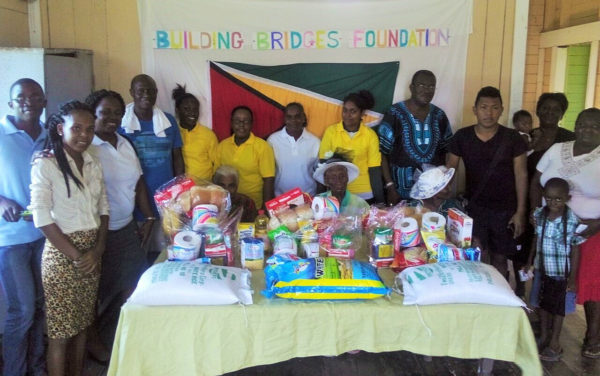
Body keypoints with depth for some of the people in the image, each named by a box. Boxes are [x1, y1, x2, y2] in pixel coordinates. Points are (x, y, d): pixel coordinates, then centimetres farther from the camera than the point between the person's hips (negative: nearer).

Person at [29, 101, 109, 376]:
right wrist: (76, 255, -14)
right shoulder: (45, 165, -11)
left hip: (91, 253, 6)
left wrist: (98, 249, -3)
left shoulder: (93, 165, 8)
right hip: (61, 255, -5)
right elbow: (42, 218, -16)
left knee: (81, 324, 14)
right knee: (60, 332, 2)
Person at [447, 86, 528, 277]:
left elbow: (521, 176, -3)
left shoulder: (513, 139, -6)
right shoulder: (461, 137, -4)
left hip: (504, 210, 0)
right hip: (474, 207, 0)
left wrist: (520, 212, -6)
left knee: (499, 258, 11)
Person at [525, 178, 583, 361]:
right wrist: (529, 262, 11)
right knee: (543, 303, 19)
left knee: (558, 306, 11)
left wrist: (572, 278, -10)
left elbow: (575, 251, -12)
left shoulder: (573, 221, -18)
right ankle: (544, 336, 37)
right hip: (542, 269, 4)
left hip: (561, 272, -4)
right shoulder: (539, 215, -7)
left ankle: (554, 342, 26)